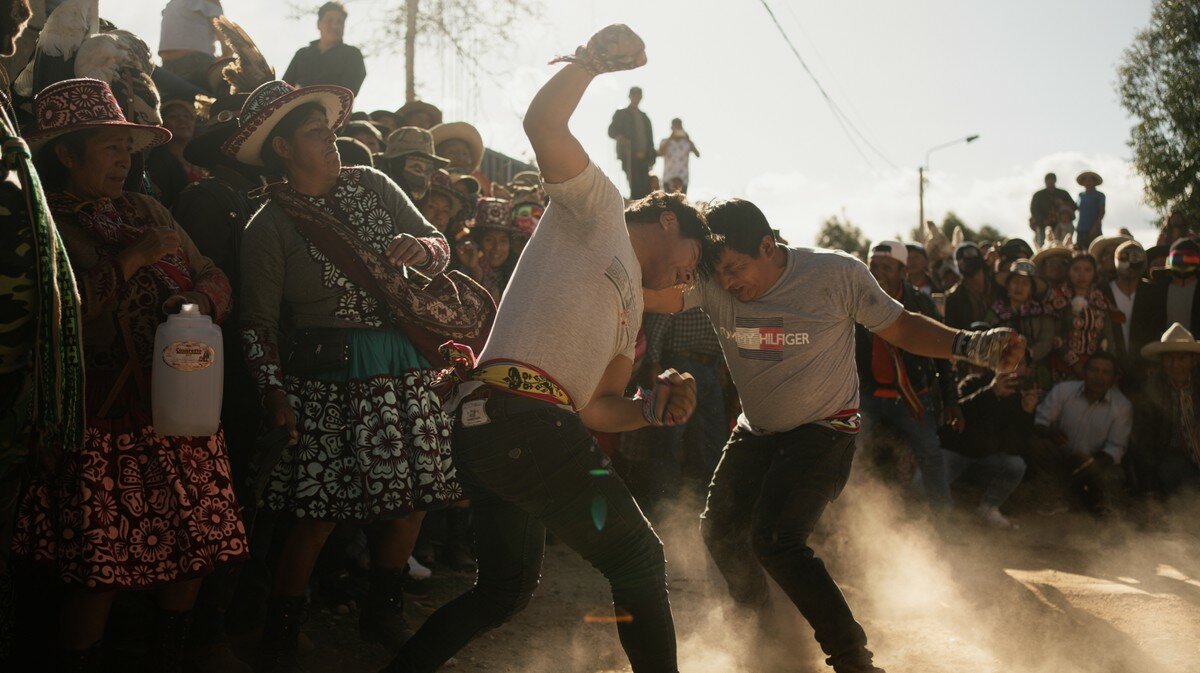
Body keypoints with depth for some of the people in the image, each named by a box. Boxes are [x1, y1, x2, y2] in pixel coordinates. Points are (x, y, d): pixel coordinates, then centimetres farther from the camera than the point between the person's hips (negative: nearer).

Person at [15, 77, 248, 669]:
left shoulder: (146, 211, 16)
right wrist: (128, 263, -15)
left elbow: (215, 277, 14)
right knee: (99, 570, -5)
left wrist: (201, 298, -9)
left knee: (195, 552, 7)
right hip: (103, 420, -6)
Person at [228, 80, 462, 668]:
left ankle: (382, 617, 30)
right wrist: (273, 392, -15)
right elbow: (259, 323, -4)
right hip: (327, 381, -4)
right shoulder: (268, 227, -3)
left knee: (410, 507, 7)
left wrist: (421, 249, -13)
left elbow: (441, 249, 10)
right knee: (318, 517, -5)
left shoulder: (371, 185, 8)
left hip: (404, 370, 5)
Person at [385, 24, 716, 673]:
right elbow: (543, 122, -8)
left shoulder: (629, 306, 32)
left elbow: (594, 407, 27)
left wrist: (651, 409, 11)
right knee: (638, 559, -1)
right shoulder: (598, 206, 8)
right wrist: (595, 58, -7)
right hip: (519, 409, -10)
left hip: (488, 426, 10)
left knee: (505, 589, 20)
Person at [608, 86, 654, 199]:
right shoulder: (621, 114, 9)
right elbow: (611, 131, -1)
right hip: (630, 157, -5)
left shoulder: (644, 116, 22)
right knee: (635, 186, -15)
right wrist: (618, 136, -25)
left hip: (643, 158, 5)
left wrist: (651, 157, 10)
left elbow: (650, 137, 20)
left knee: (645, 188, -4)